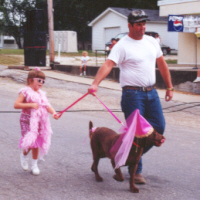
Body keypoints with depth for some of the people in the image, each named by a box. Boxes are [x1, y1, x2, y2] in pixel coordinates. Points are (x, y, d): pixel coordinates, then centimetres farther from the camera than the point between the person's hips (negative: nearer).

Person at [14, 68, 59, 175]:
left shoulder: (41, 94, 11)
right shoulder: (25, 92, -8)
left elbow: (47, 106, 2)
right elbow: (16, 105, -16)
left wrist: (53, 112, -18)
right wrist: (30, 105, -22)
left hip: (40, 122, 6)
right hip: (28, 121, -6)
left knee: (36, 143, 8)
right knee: (30, 142, -13)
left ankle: (34, 165, 20)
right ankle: (24, 155, 18)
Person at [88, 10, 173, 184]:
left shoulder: (151, 42, 11)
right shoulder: (122, 45, -10)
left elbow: (162, 64, 19)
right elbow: (108, 65, -22)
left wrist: (169, 87, 17)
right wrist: (95, 83, -36)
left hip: (151, 93, 7)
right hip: (133, 94, -6)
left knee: (159, 127, 6)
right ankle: (136, 170, 8)